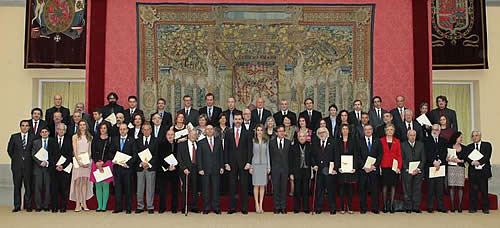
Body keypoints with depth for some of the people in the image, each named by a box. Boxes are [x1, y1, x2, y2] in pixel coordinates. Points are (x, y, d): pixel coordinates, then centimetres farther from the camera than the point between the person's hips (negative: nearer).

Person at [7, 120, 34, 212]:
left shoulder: (33, 137, 5)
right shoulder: (14, 137, 6)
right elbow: (9, 150, 12)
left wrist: (30, 159, 5)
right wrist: (15, 159, 9)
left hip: (28, 165, 0)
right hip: (17, 165, 1)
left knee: (28, 186, 2)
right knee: (17, 186, 4)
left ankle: (28, 205, 10)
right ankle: (17, 206, 10)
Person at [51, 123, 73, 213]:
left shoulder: (69, 140, 7)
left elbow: (70, 155, 2)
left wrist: (63, 165, -9)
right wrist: (56, 166, -7)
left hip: (65, 167, 0)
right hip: (54, 168, 0)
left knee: (64, 189, 1)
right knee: (54, 188, 0)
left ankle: (63, 207, 6)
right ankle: (54, 207, 7)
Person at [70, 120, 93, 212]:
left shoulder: (90, 137, 12)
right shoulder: (75, 137, 6)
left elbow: (90, 150, 10)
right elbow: (74, 150, -1)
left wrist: (88, 161, -5)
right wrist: (79, 161, -13)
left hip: (87, 161, 2)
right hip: (77, 161, -2)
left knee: (85, 182, 2)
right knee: (77, 182, -4)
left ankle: (84, 203, 6)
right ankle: (77, 204, -3)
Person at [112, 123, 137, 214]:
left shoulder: (132, 140, 1)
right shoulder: (114, 139, 12)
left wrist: (128, 163, -15)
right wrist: (113, 160, -5)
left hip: (127, 167, -3)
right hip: (117, 167, 3)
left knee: (128, 188, 3)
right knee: (117, 188, 5)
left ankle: (128, 208, 10)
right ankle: (118, 207, 13)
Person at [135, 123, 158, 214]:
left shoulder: (155, 141, 5)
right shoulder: (138, 141, 10)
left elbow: (156, 155, 0)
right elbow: (136, 154, 5)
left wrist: (149, 163, -11)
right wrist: (141, 163, -11)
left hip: (151, 167, -2)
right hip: (140, 167, 2)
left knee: (150, 188, 0)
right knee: (140, 188, 5)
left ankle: (150, 207, 7)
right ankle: (140, 207, 13)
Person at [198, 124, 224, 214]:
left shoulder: (218, 141, 11)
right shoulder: (201, 142, 6)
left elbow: (221, 155, 10)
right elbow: (199, 157, 2)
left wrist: (222, 167, 3)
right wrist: (200, 169, -6)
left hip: (216, 169, 1)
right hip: (205, 169, -1)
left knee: (216, 189, 3)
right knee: (206, 189, 3)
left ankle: (216, 207, 10)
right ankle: (206, 208, 11)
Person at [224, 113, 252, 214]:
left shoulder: (247, 133, 4)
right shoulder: (228, 133, 7)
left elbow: (249, 149, 1)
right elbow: (226, 149, 5)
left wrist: (248, 162, -8)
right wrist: (226, 163, -2)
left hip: (243, 163, -1)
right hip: (232, 163, 1)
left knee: (244, 186, 2)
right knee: (232, 186, 3)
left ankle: (244, 208, 10)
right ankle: (232, 208, 10)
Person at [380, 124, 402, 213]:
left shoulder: (397, 141, 8)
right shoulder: (381, 141, 5)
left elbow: (399, 155, 5)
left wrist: (399, 167, -5)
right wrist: (379, 166, -6)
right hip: (384, 166, -1)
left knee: (393, 185, 2)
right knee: (384, 185, 0)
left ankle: (391, 205, 8)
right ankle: (385, 205, 7)